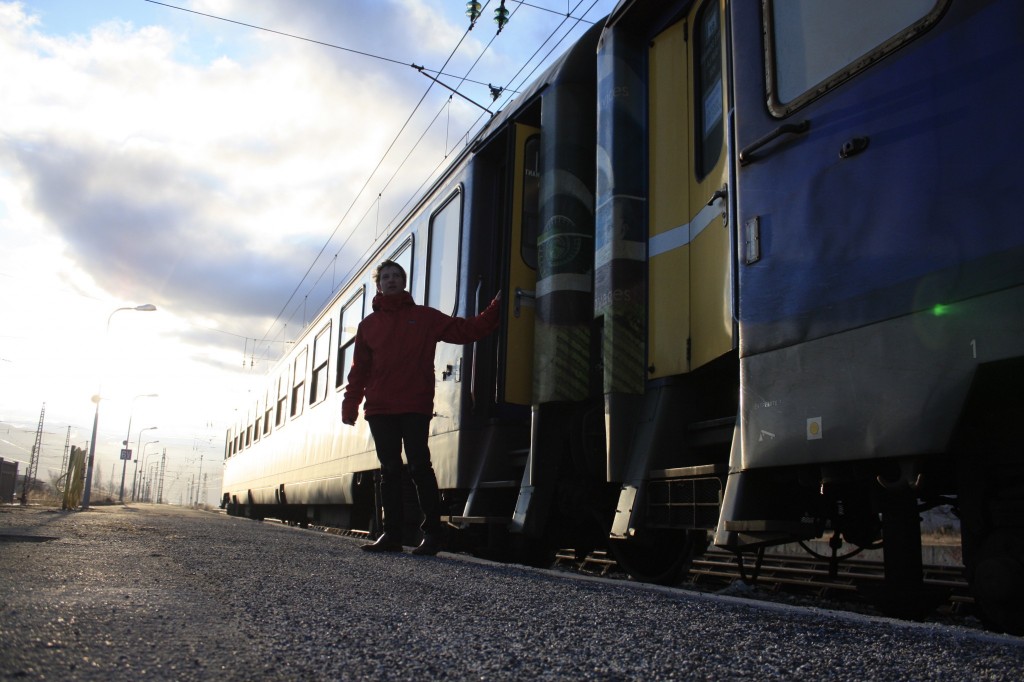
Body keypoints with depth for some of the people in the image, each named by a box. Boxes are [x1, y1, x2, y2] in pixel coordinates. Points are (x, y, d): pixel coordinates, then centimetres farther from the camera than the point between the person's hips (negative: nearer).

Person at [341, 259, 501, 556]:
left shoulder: (424, 317, 8)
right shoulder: (368, 324, 15)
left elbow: (467, 331, 2)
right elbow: (359, 369, 11)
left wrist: (496, 308, -7)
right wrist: (350, 406, 3)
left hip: (415, 407, -3)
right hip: (379, 409, 3)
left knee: (419, 466, -7)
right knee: (389, 470, 7)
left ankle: (431, 532, -1)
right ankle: (392, 534, 12)